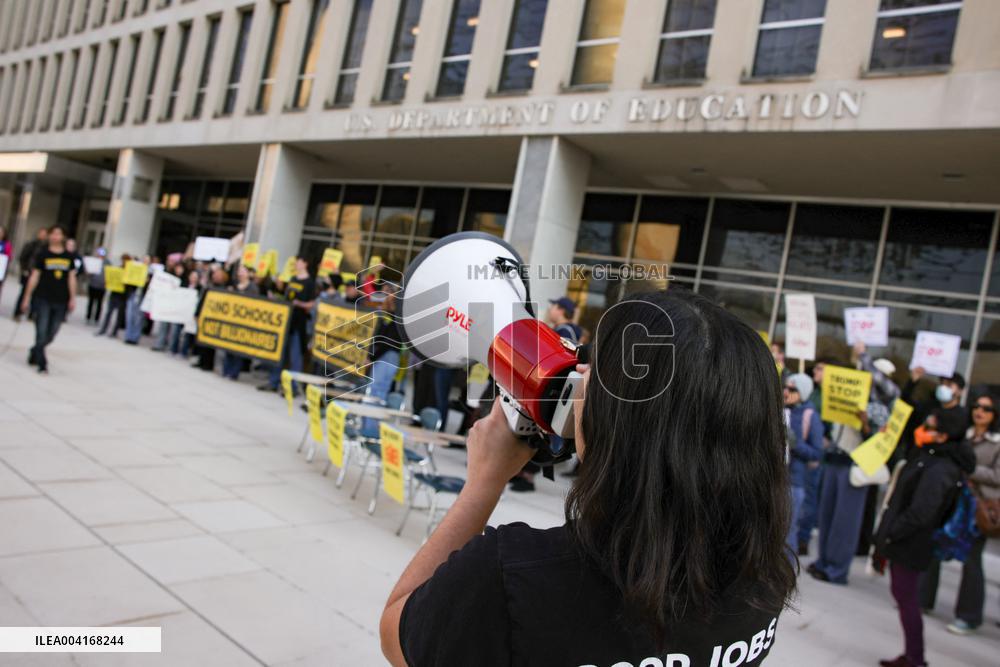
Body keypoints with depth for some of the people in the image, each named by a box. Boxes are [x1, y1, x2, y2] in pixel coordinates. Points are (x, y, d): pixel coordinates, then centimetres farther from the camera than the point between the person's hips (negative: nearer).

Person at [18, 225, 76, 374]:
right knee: (41, 332, -5)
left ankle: (34, 353, 33)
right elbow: (34, 276, 2)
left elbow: (71, 278, 8)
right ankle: (42, 364, 0)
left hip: (61, 301, 3)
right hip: (43, 299, -2)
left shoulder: (69, 256, 8)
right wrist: (27, 297, 1)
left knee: (51, 334, 8)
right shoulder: (42, 254, 1)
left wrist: (73, 298, 2)